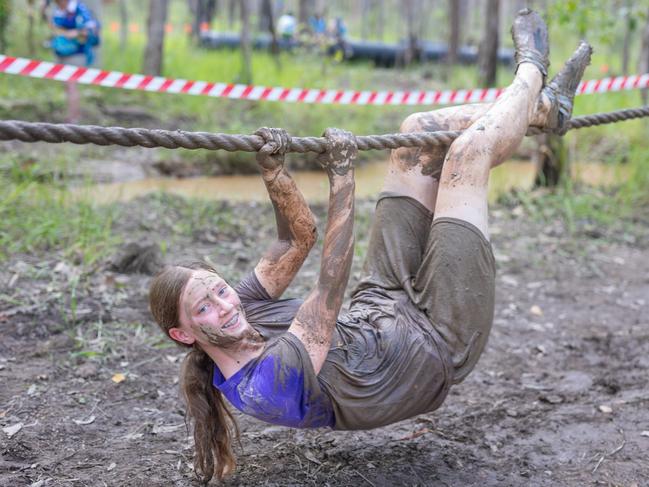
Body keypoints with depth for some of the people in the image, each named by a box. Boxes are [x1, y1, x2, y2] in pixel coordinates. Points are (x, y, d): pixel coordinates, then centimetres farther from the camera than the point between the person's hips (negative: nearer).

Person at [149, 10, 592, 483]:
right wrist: (342, 181, -40)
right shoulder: (267, 385, -34)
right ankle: (530, 75, 22)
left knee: (421, 130, 0)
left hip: (381, 309, 8)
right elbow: (329, 291, -40)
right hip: (437, 344, -8)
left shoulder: (242, 310, -10)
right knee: (468, 151, -11)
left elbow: (299, 239, -5)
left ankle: (544, 106, 22)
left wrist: (274, 174, -23)